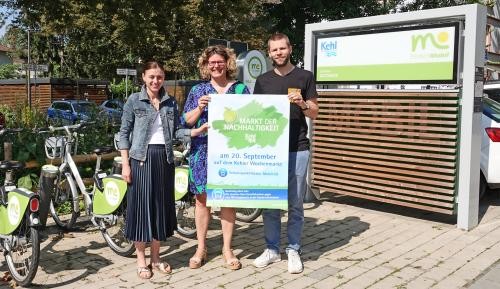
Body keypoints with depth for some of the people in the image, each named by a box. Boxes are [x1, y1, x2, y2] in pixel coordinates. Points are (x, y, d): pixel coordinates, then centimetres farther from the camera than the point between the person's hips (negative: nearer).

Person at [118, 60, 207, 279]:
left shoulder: (170, 102, 10)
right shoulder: (134, 100, 0)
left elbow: (176, 131, 6)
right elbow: (124, 133, -1)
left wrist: (199, 130, -9)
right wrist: (125, 164, -8)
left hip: (164, 159, 4)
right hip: (141, 158, -4)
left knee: (162, 206, 8)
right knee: (141, 206, -1)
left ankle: (155, 258, 22)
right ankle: (141, 260, 13)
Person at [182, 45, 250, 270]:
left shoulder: (241, 89, 6)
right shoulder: (198, 90, 8)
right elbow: (186, 121, 6)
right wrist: (199, 109, -11)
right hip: (203, 152, 1)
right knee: (202, 198, 5)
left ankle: (227, 249, 19)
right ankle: (201, 248, 19)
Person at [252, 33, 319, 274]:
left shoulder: (305, 77, 4)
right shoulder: (263, 80, 11)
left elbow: (314, 113, 4)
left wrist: (302, 103, -16)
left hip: (297, 149, -2)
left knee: (295, 203, 4)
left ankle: (293, 251, 16)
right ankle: (272, 249, 19)